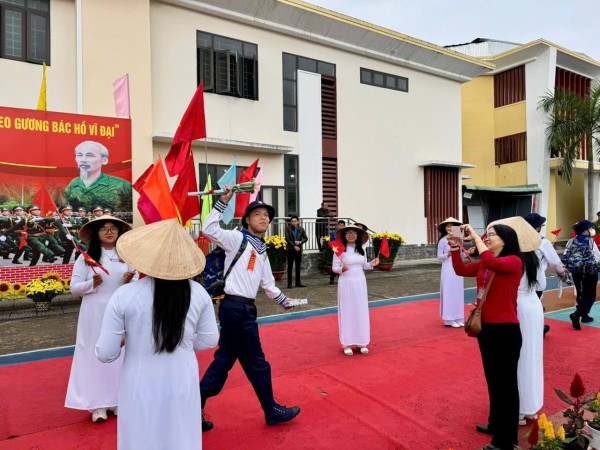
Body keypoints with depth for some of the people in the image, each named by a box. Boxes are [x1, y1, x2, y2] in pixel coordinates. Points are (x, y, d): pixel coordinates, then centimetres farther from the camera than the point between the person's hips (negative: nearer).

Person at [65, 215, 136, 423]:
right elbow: (74, 287, -1)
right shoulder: (86, 258, -1)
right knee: (95, 355, 4)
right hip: (94, 315, -1)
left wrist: (130, 281, -14)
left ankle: (118, 400, 23)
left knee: (120, 354, 8)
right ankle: (98, 404, 16)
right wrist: (92, 283, -19)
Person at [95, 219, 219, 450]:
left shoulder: (124, 296, -20)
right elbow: (209, 340, -1)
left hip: (141, 388, -1)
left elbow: (105, 354, -12)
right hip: (183, 385, 2)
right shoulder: (198, 293, -13)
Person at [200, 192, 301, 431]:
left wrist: (283, 300, 33)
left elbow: (267, 282, 25)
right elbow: (209, 230, -22)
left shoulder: (262, 251, 17)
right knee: (257, 363, 6)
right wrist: (223, 202, -23)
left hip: (243, 308, 9)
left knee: (224, 360, 15)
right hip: (235, 308, -9)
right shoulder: (238, 238, -7)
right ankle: (272, 410, 25)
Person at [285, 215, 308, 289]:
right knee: (290, 266, 0)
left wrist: (300, 242, -14)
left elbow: (306, 238, 4)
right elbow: (287, 239, -9)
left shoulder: (301, 229, 7)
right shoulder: (288, 229, -2)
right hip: (291, 249, -3)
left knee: (298, 266, 9)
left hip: (299, 249, 3)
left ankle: (298, 282, 16)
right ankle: (289, 283, 2)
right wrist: (294, 246, -14)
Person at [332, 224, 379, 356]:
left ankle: (361, 342, 20)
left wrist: (371, 264, -5)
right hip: (346, 283, -4)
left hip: (360, 283, 5)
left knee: (361, 312, 9)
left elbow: (363, 266, 14)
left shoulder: (361, 249, 5)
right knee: (347, 312, 1)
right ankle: (347, 343, 11)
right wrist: (342, 269, -26)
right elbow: (334, 268, -7)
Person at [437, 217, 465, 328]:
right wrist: (448, 254, -23)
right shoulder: (443, 240, -7)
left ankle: (458, 318, 19)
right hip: (448, 270, -5)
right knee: (449, 293, -1)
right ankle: (450, 319, 6)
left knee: (458, 293, 10)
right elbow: (439, 257, -6)